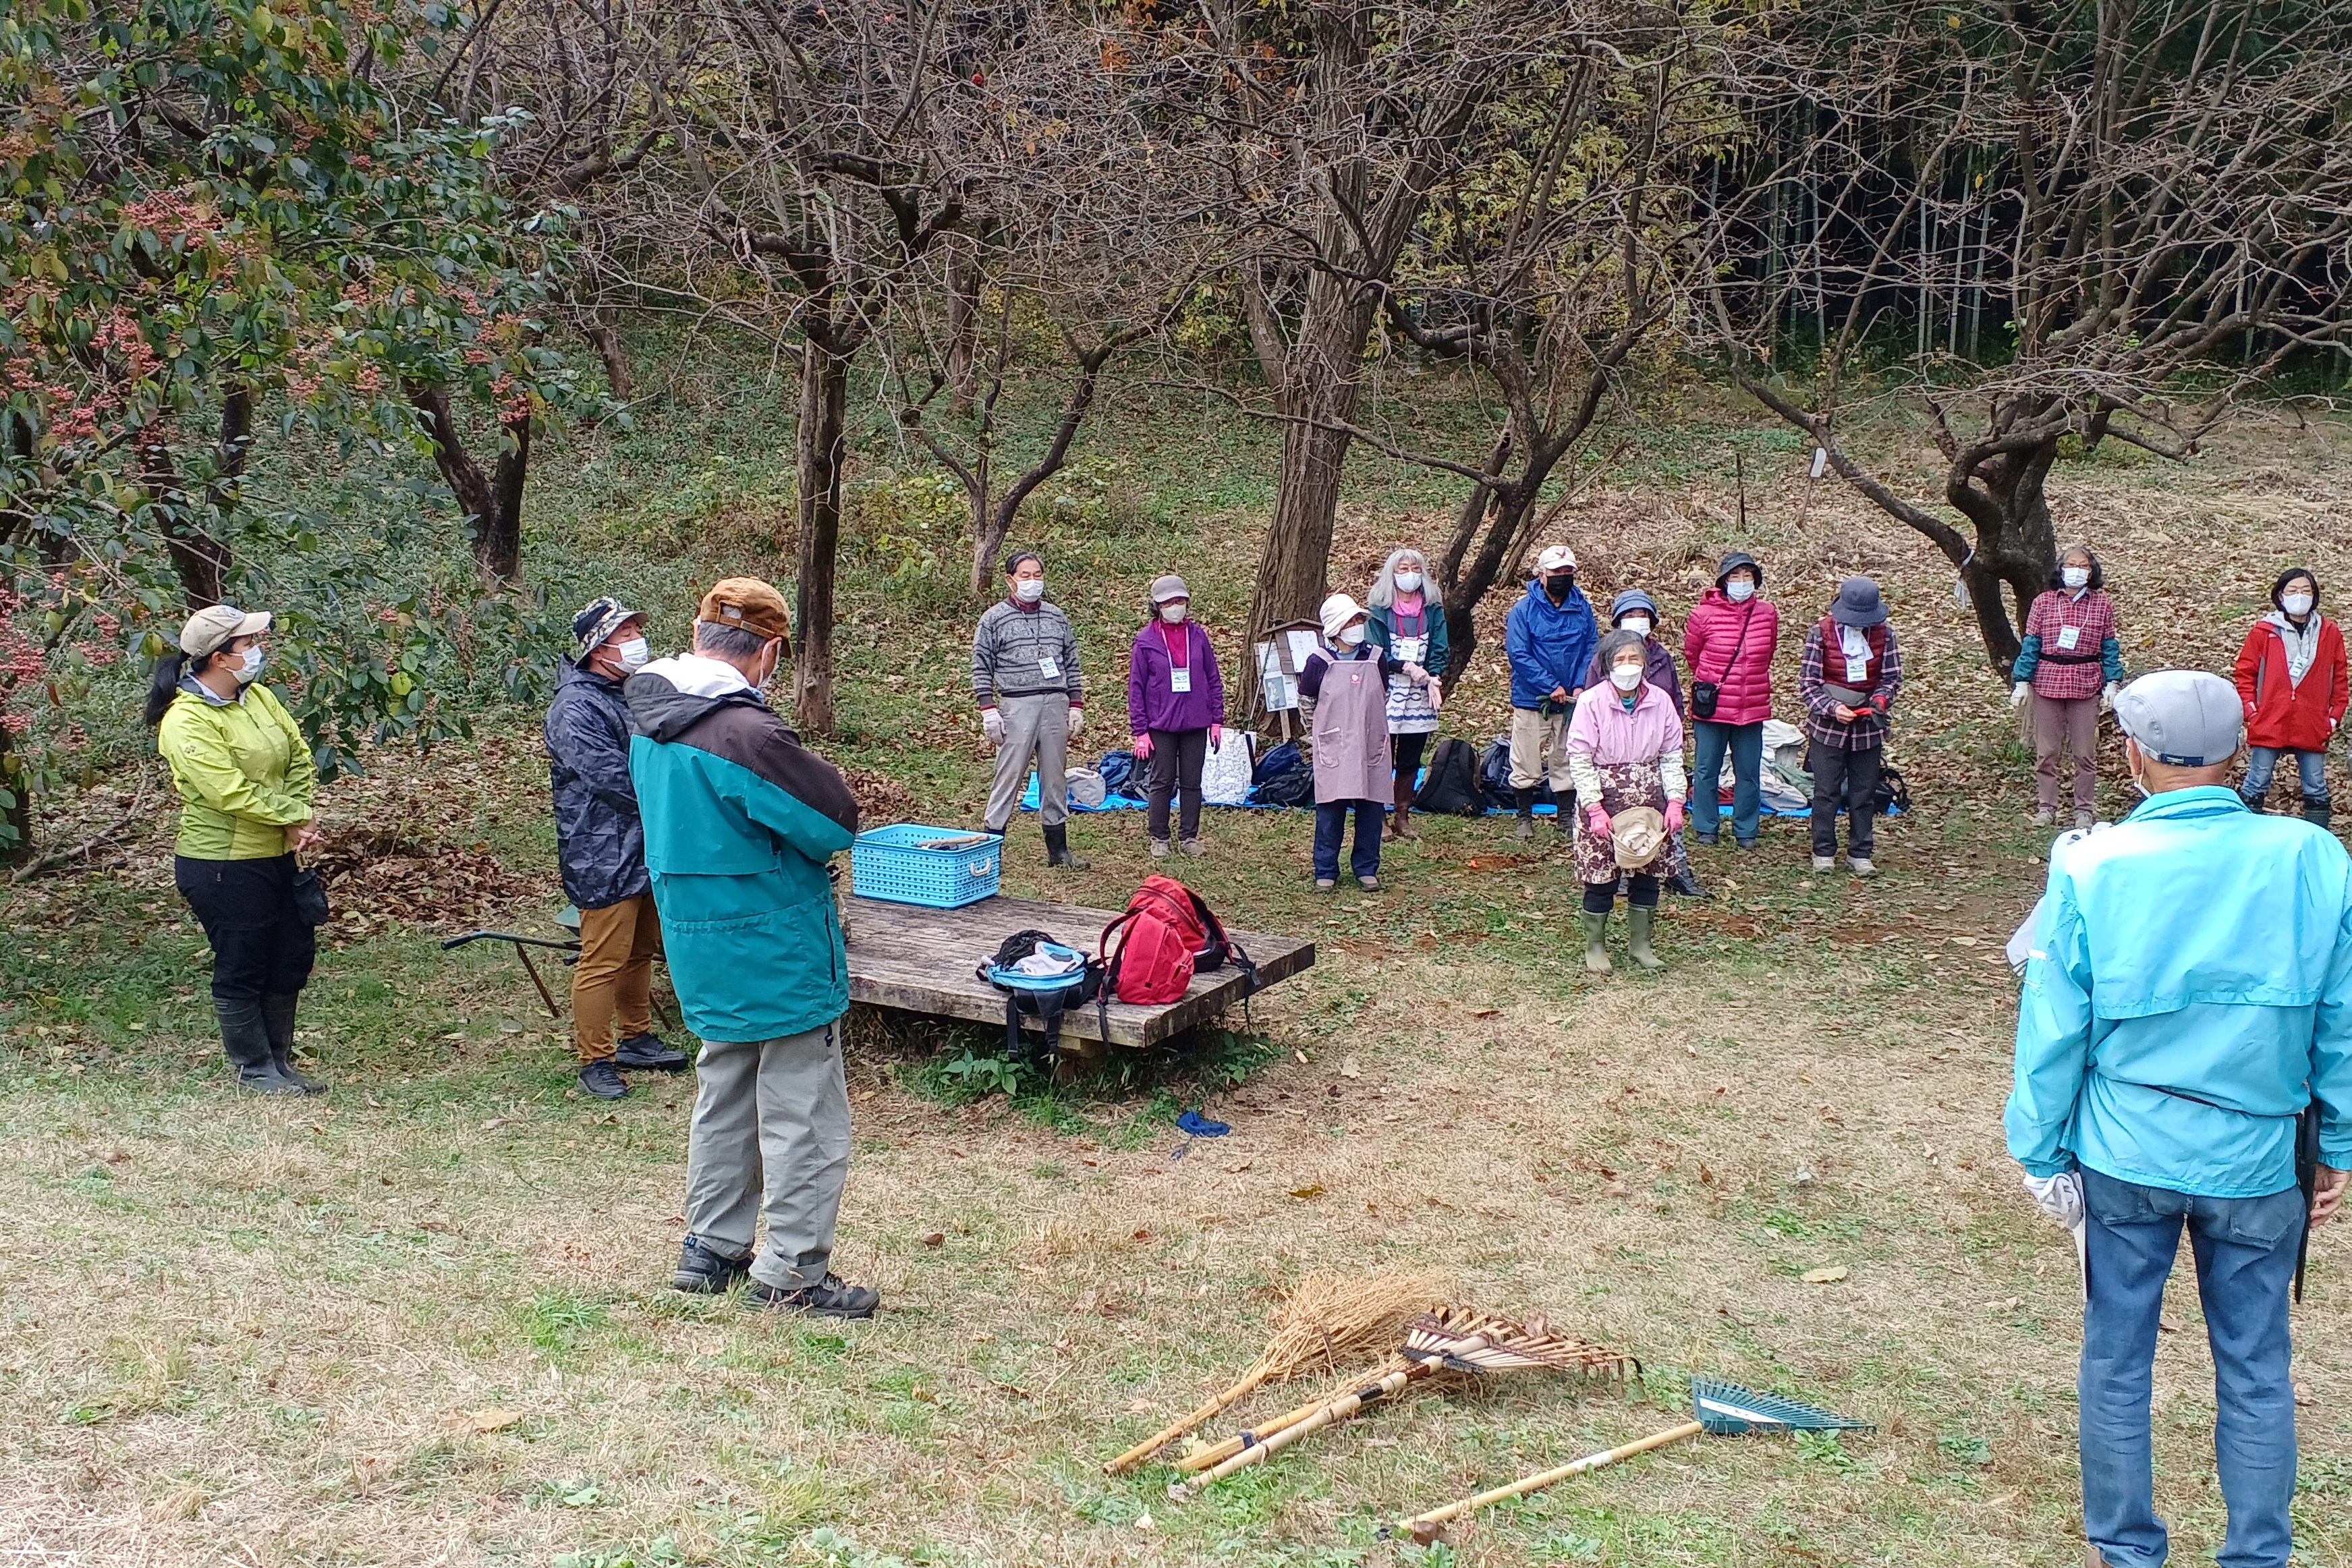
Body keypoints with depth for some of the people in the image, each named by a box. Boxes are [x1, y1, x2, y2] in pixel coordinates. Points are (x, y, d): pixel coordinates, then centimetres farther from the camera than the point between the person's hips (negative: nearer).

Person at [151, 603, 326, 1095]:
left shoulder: (259, 697, 5)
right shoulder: (186, 721, -19)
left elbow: (300, 758, 5)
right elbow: (231, 793, -25)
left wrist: (298, 820, -9)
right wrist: (294, 815, -16)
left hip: (276, 856, 8)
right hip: (223, 866, -8)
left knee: (292, 960, 16)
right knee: (242, 971, 5)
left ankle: (279, 1059, 30)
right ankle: (255, 1069, 19)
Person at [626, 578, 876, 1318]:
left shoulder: (649, 718, 0)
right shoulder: (747, 734, -27)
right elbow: (838, 818, -20)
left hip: (700, 945, 8)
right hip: (775, 950, -8)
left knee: (724, 1092, 22)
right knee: (803, 1114, 4)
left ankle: (710, 1246, 31)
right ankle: (792, 1271, 12)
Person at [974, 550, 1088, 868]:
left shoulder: (1057, 617, 15)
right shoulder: (994, 618, 2)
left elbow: (1071, 665, 17)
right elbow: (981, 667, 0)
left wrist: (1076, 706, 10)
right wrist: (988, 710, -9)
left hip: (1056, 705, 4)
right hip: (1017, 706, -4)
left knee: (1055, 779, 8)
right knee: (1009, 776, -6)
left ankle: (1058, 849, 15)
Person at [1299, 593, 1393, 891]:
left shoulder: (1376, 658, 3)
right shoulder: (1319, 662, -5)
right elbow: (1307, 703, 8)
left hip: (1372, 746, 3)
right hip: (1333, 749, -3)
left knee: (1371, 808, 5)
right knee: (1330, 811, 0)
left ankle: (1366, 869, 16)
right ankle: (1325, 872, 9)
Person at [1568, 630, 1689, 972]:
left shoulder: (1659, 701, 0)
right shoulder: (1592, 701, -11)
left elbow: (1672, 756, 5)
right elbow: (1579, 759, -11)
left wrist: (1675, 802, -6)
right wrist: (1595, 809, -17)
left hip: (1649, 802, 4)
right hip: (1604, 800, -4)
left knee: (1648, 872, 7)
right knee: (1601, 874, -1)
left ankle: (1640, 944, 23)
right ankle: (1595, 946, 16)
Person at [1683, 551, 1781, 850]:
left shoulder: (1768, 613, 1)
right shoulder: (1704, 614, -7)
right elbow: (1691, 653, 9)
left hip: (1753, 708, 2)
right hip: (1712, 708, -2)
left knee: (1749, 772, 7)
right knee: (1708, 770, 6)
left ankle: (1746, 831, 18)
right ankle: (1706, 828, 18)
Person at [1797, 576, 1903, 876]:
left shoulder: (1884, 633, -3)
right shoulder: (1821, 632, -10)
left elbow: (1893, 677, 3)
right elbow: (1807, 682, -9)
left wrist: (1880, 699, -17)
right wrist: (1832, 708, -23)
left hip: (1868, 727, 2)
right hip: (1828, 726, -2)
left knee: (1865, 794, 8)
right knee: (1826, 792, 3)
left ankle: (1860, 853, 18)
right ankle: (1824, 852, 15)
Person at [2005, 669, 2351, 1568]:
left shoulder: (2091, 870, -12)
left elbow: (2053, 1032, -6)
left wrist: (2040, 1152, 5)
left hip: (2124, 1157, -1)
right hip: (2257, 1160, 1)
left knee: (2116, 1359, 13)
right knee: (2256, 1368, 15)